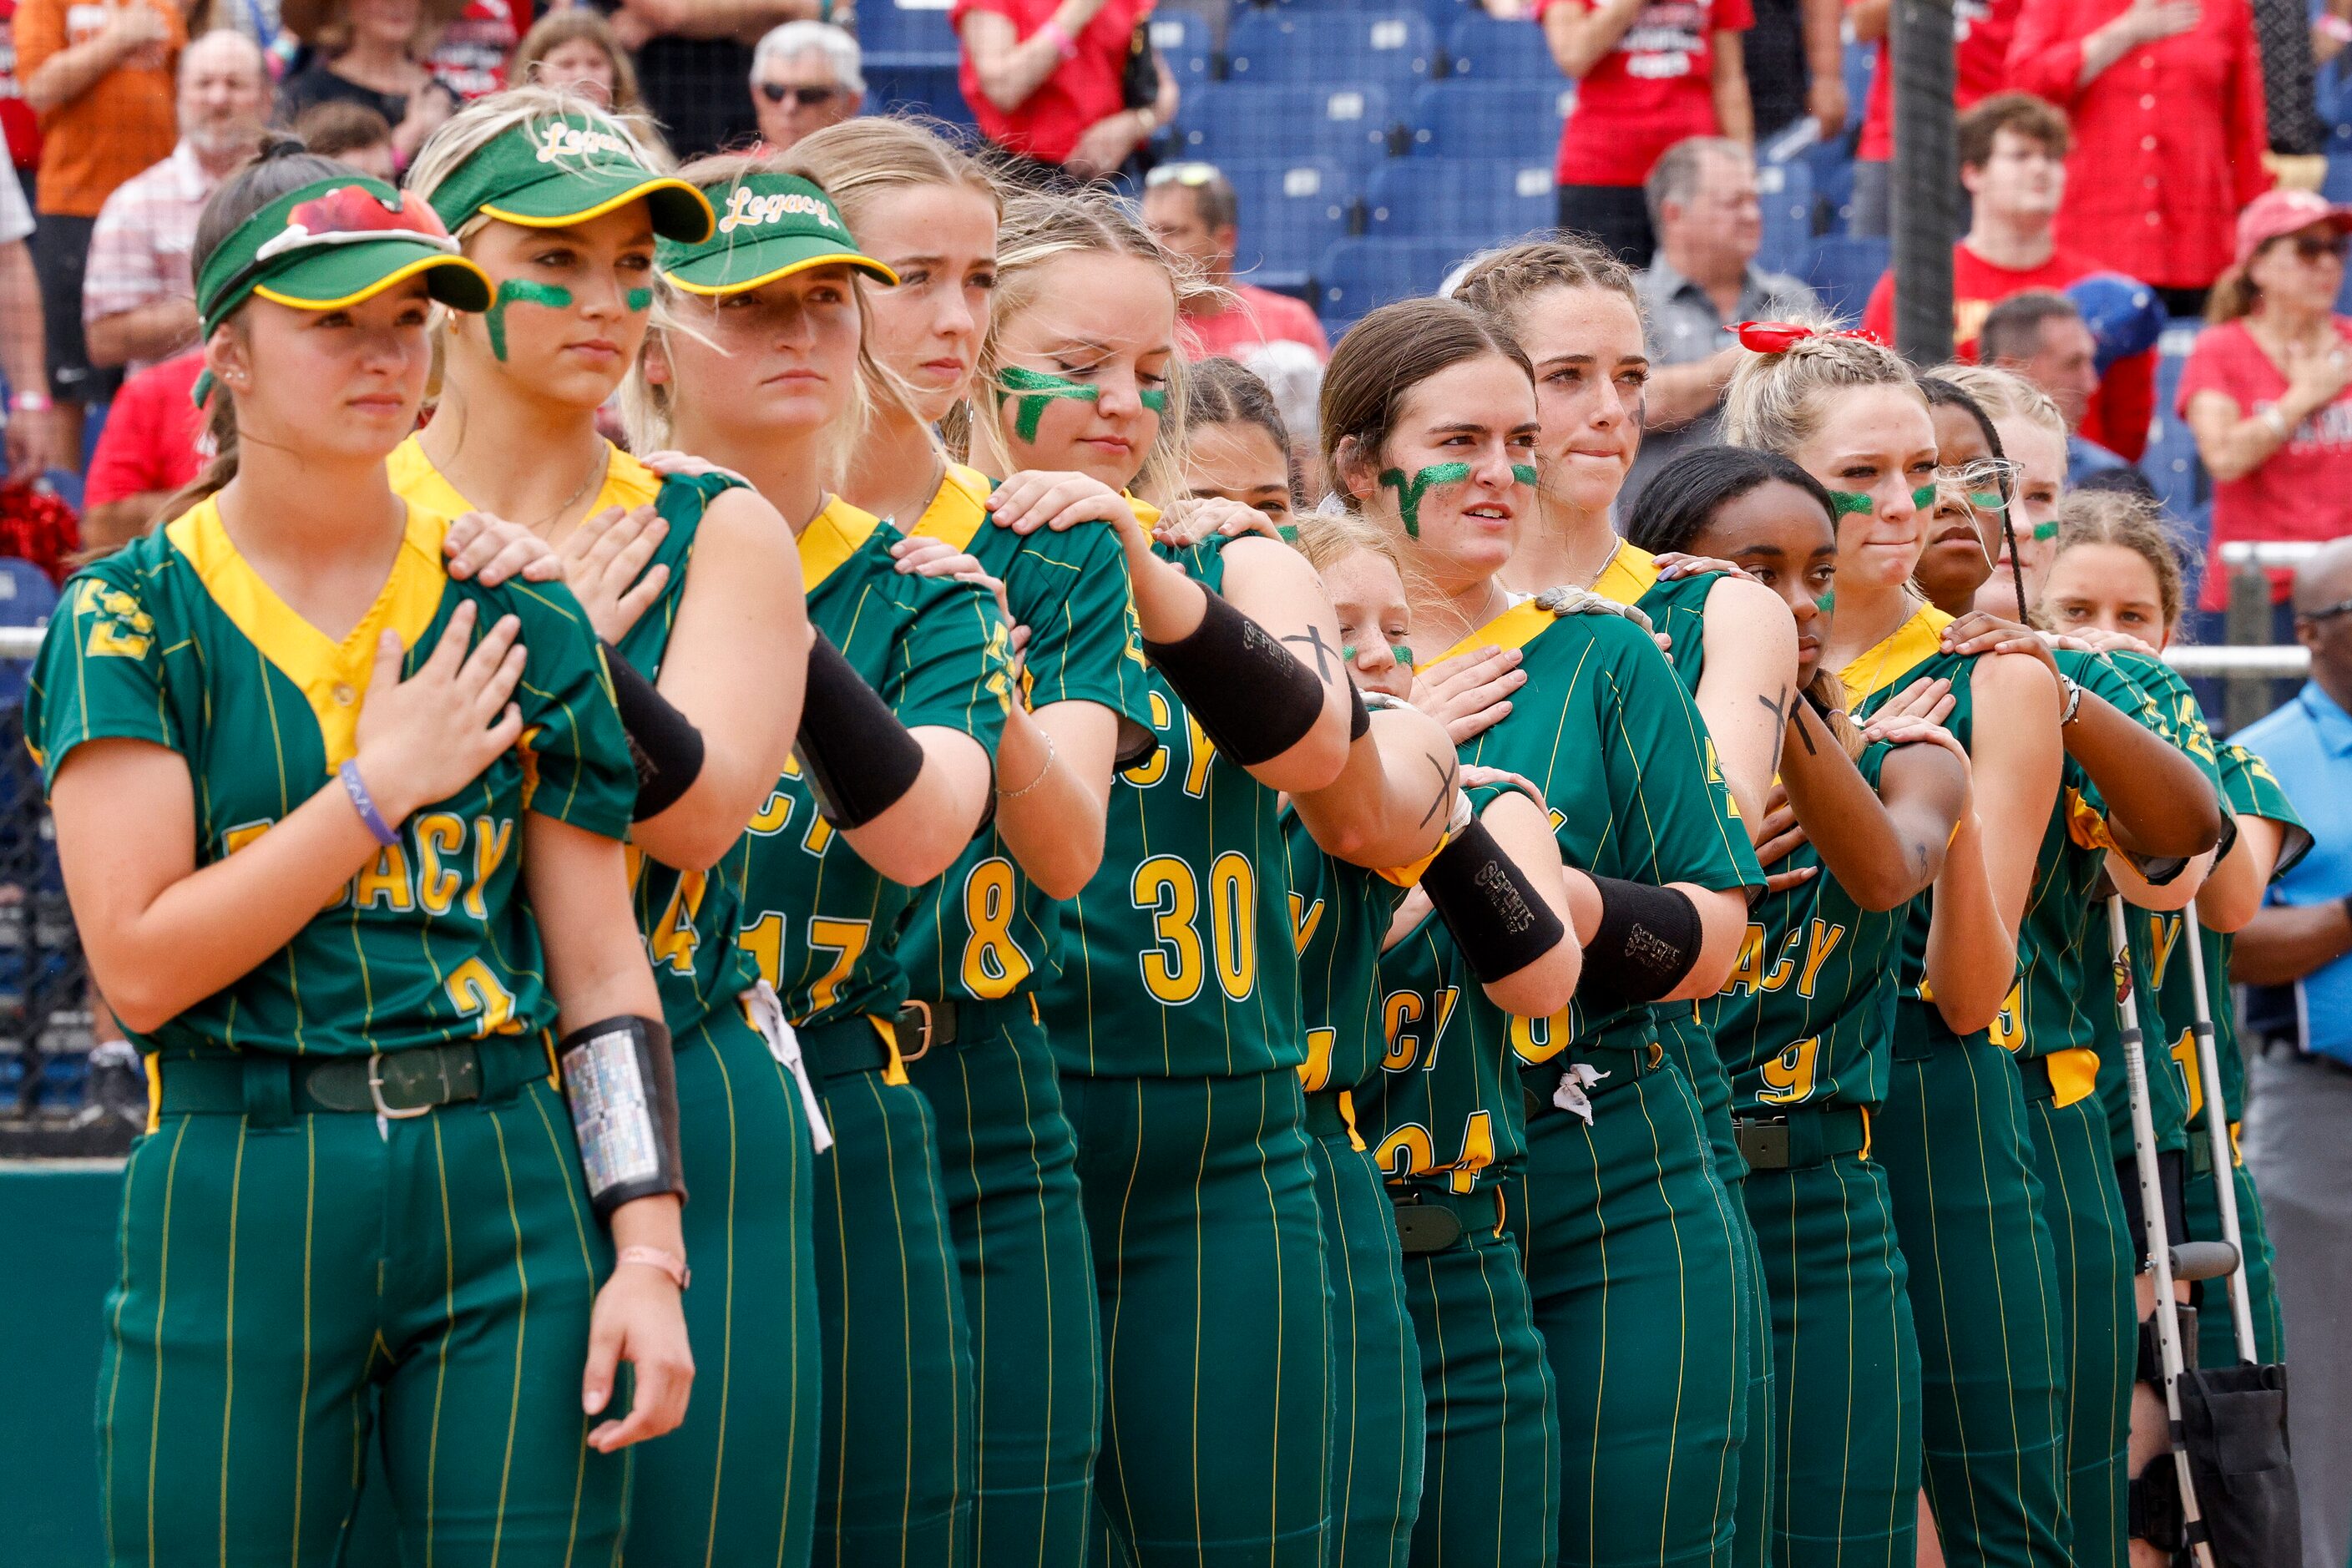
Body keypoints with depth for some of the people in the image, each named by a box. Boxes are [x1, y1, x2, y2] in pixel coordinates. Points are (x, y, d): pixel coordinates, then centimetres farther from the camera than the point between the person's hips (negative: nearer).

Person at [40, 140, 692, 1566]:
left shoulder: (518, 619, 7)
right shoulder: (135, 617, 1)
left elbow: (602, 966, 5)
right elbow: (140, 962, -9)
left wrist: (649, 1254, -4)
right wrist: (384, 785, -8)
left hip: (509, 1191, 2)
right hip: (239, 1202, -2)